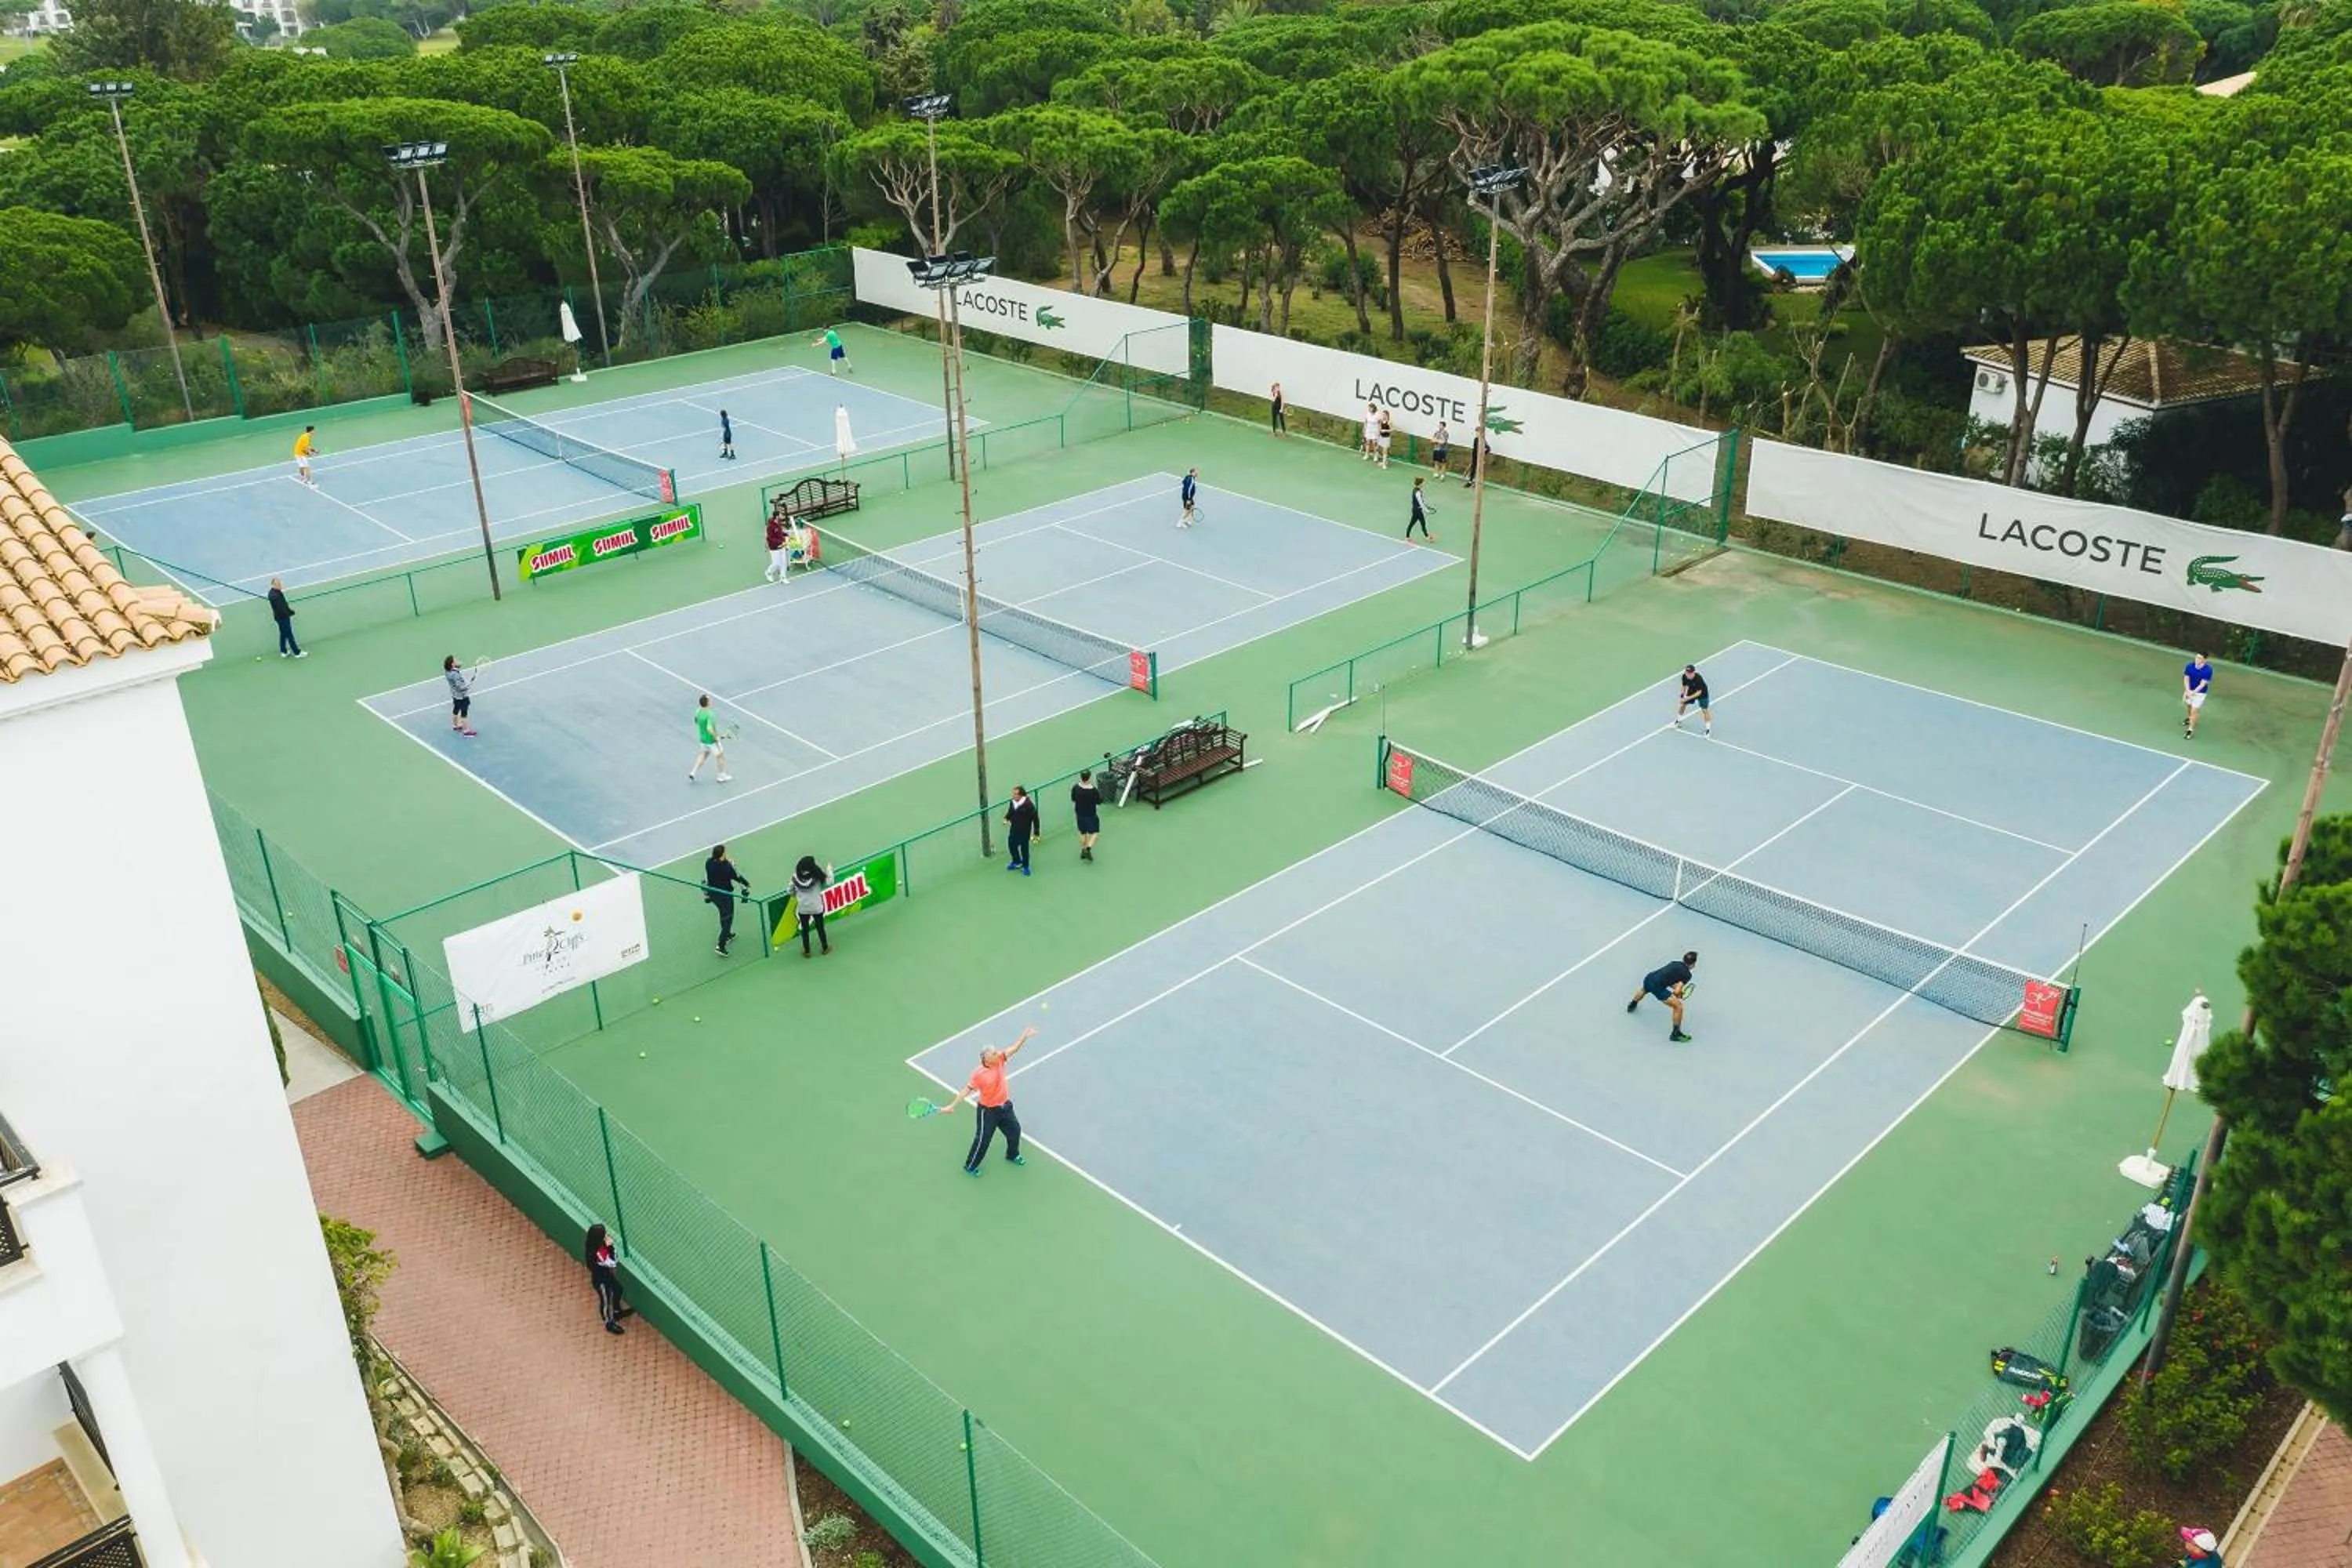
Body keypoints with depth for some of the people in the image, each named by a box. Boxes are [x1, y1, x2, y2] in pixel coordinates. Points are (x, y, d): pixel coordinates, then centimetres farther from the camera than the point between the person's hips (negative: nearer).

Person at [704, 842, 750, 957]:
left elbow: (704, 880, 2)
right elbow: (738, 877, -10)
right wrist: (747, 884, 8)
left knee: (724, 914, 29)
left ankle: (728, 935, 47)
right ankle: (721, 946, -3)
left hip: (712, 894, 6)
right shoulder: (727, 866, -24)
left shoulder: (708, 863, -10)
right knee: (728, 919, 4)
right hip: (725, 895, -6)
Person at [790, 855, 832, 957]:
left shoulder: (796, 877, -14)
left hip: (802, 908, 1)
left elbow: (791, 890, -4)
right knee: (820, 928, 19)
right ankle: (825, 947, 37)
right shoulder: (816, 876, -22)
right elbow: (829, 881, -14)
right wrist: (829, 869, 1)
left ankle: (806, 951, 32)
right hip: (816, 907, -1)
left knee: (805, 929, 19)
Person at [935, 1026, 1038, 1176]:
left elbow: (1013, 1049, -12)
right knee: (983, 1140, 6)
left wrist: (1025, 1036, -26)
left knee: (1015, 1130, 21)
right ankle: (970, 1167, 29)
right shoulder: (979, 1075, -29)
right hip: (988, 1111, -7)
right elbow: (966, 1090, -23)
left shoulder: (999, 1060, -14)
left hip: (1004, 1106, 7)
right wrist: (952, 1105, -25)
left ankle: (1012, 1155, 51)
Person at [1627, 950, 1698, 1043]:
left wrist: (1679, 990, 18)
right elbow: (1677, 992, -11)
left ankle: (1632, 1005, 74)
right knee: (1678, 1006, -2)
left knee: (1644, 990, 45)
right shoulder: (1687, 974, -4)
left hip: (1648, 978, 8)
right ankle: (1675, 1034, 7)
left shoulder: (1676, 963, 17)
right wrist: (1678, 994, 12)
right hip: (1657, 986, -8)